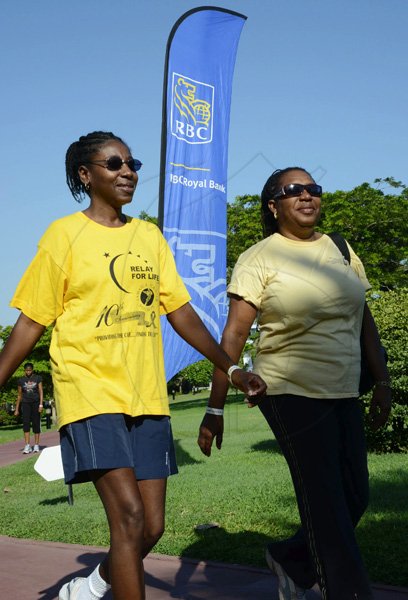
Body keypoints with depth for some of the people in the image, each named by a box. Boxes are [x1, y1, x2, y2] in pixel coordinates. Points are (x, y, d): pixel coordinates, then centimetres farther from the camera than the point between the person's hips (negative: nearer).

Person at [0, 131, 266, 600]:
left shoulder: (149, 236, 12)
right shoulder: (65, 235, -1)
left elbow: (181, 311, 12)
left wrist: (230, 368, 5)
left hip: (147, 398, 5)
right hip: (91, 391, -5)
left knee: (151, 527, 7)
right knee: (129, 517, -15)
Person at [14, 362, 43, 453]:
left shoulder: (37, 378, 3)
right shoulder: (21, 380, 6)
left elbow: (40, 392, 0)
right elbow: (19, 395, 11)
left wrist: (41, 404, -10)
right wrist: (17, 409, 10)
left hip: (36, 402, -1)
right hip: (25, 403, 1)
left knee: (36, 423, 2)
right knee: (26, 423, -13)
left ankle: (36, 445, 10)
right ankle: (27, 446, -15)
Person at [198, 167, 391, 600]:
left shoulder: (340, 250, 11)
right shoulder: (259, 258, -6)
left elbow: (364, 320, 17)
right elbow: (233, 336, -10)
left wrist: (381, 381, 12)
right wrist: (215, 409, -13)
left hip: (344, 394, 7)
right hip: (292, 394, -6)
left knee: (356, 498, 10)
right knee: (326, 504, -4)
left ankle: (291, 560, 33)